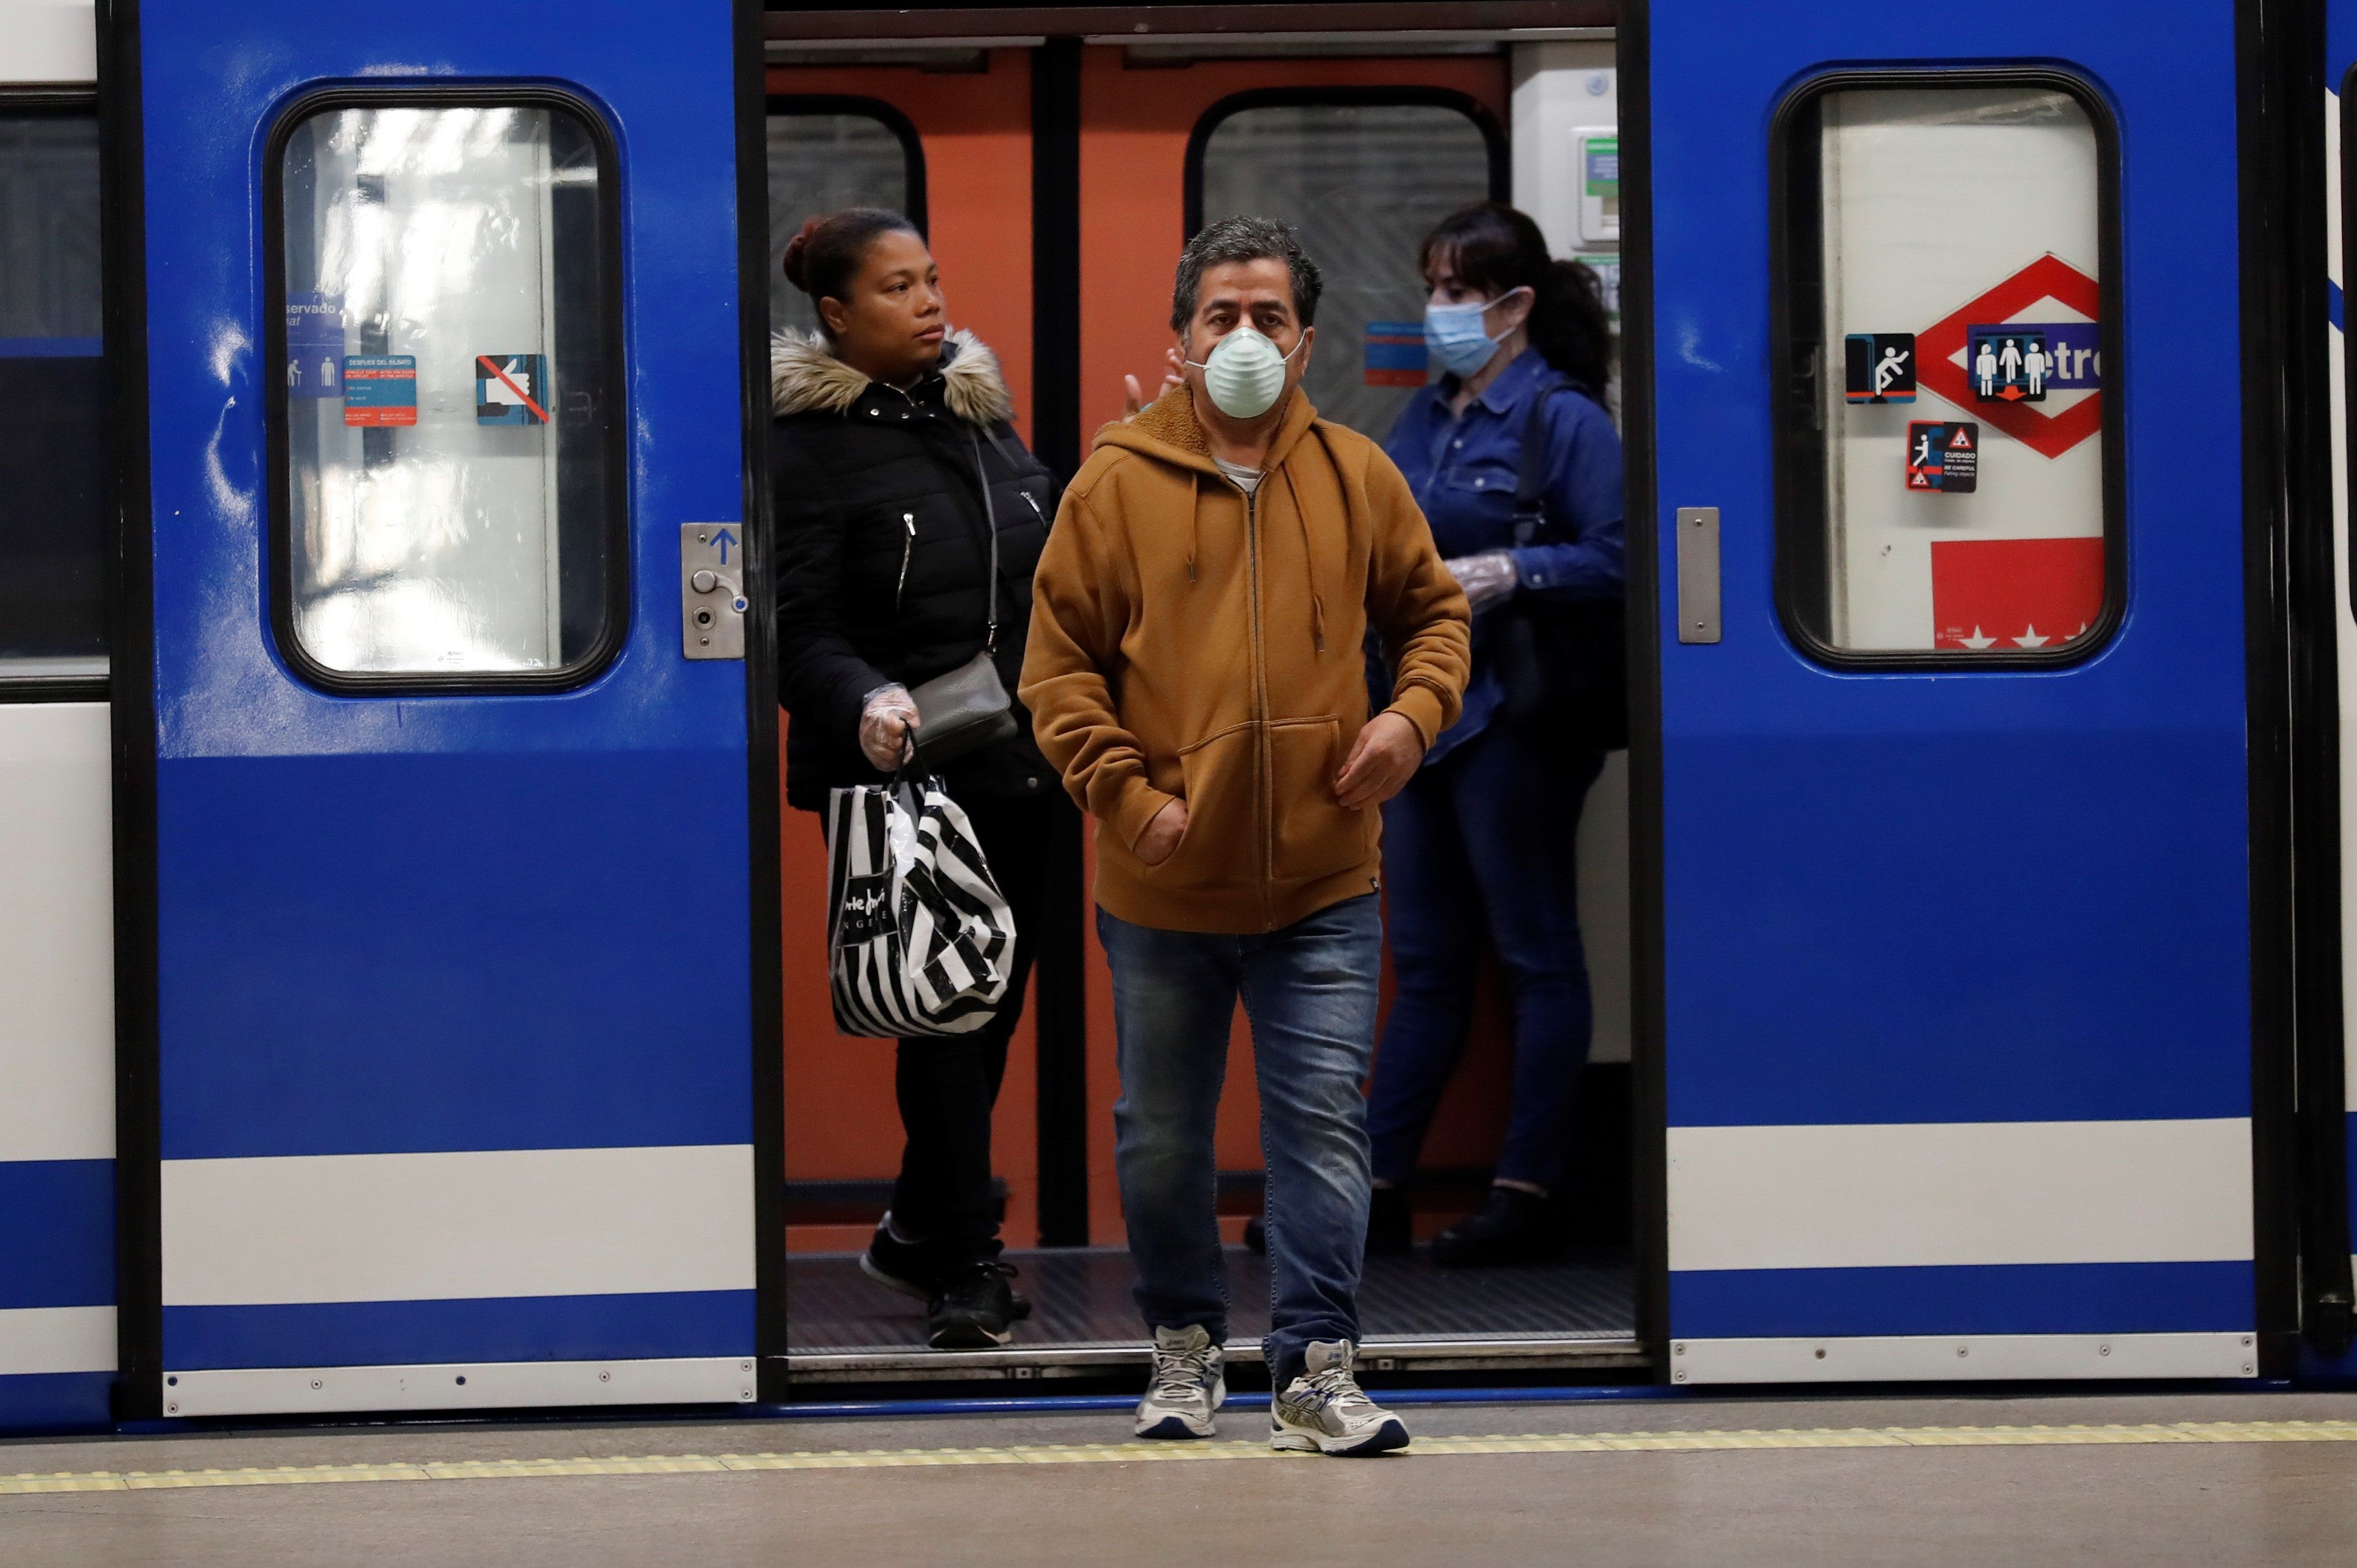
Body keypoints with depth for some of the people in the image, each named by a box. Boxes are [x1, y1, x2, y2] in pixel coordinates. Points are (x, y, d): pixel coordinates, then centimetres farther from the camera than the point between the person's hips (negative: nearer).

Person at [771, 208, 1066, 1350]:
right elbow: (802, 628, -12)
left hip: (1015, 774, 7)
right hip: (902, 776, -7)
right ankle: (966, 1266, 0)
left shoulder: (980, 411, 14)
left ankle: (920, 1232, 27)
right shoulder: (808, 443, -7)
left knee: (995, 999, 11)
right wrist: (864, 703, -29)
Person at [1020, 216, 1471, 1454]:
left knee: (1322, 1130, -2)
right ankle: (1184, 1345, 28)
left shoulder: (1356, 477, 4)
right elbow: (1058, 667, -2)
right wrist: (1127, 798, -11)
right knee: (1161, 1137, 11)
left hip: (1322, 885, 1)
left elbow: (1432, 609, 17)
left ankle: (1316, 1371, 1)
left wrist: (1413, 712, -3)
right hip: (1160, 888, -1)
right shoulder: (1115, 483, -3)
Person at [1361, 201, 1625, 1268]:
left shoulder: (1565, 420, -9)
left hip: (1515, 723, -8)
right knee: (1426, 964, 11)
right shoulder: (1426, 419, 15)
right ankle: (1375, 1191, 14)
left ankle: (1528, 1197, 3)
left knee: (1536, 957, -1)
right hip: (1423, 715, 8)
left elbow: (1613, 560, -15)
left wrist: (1512, 572, -25)